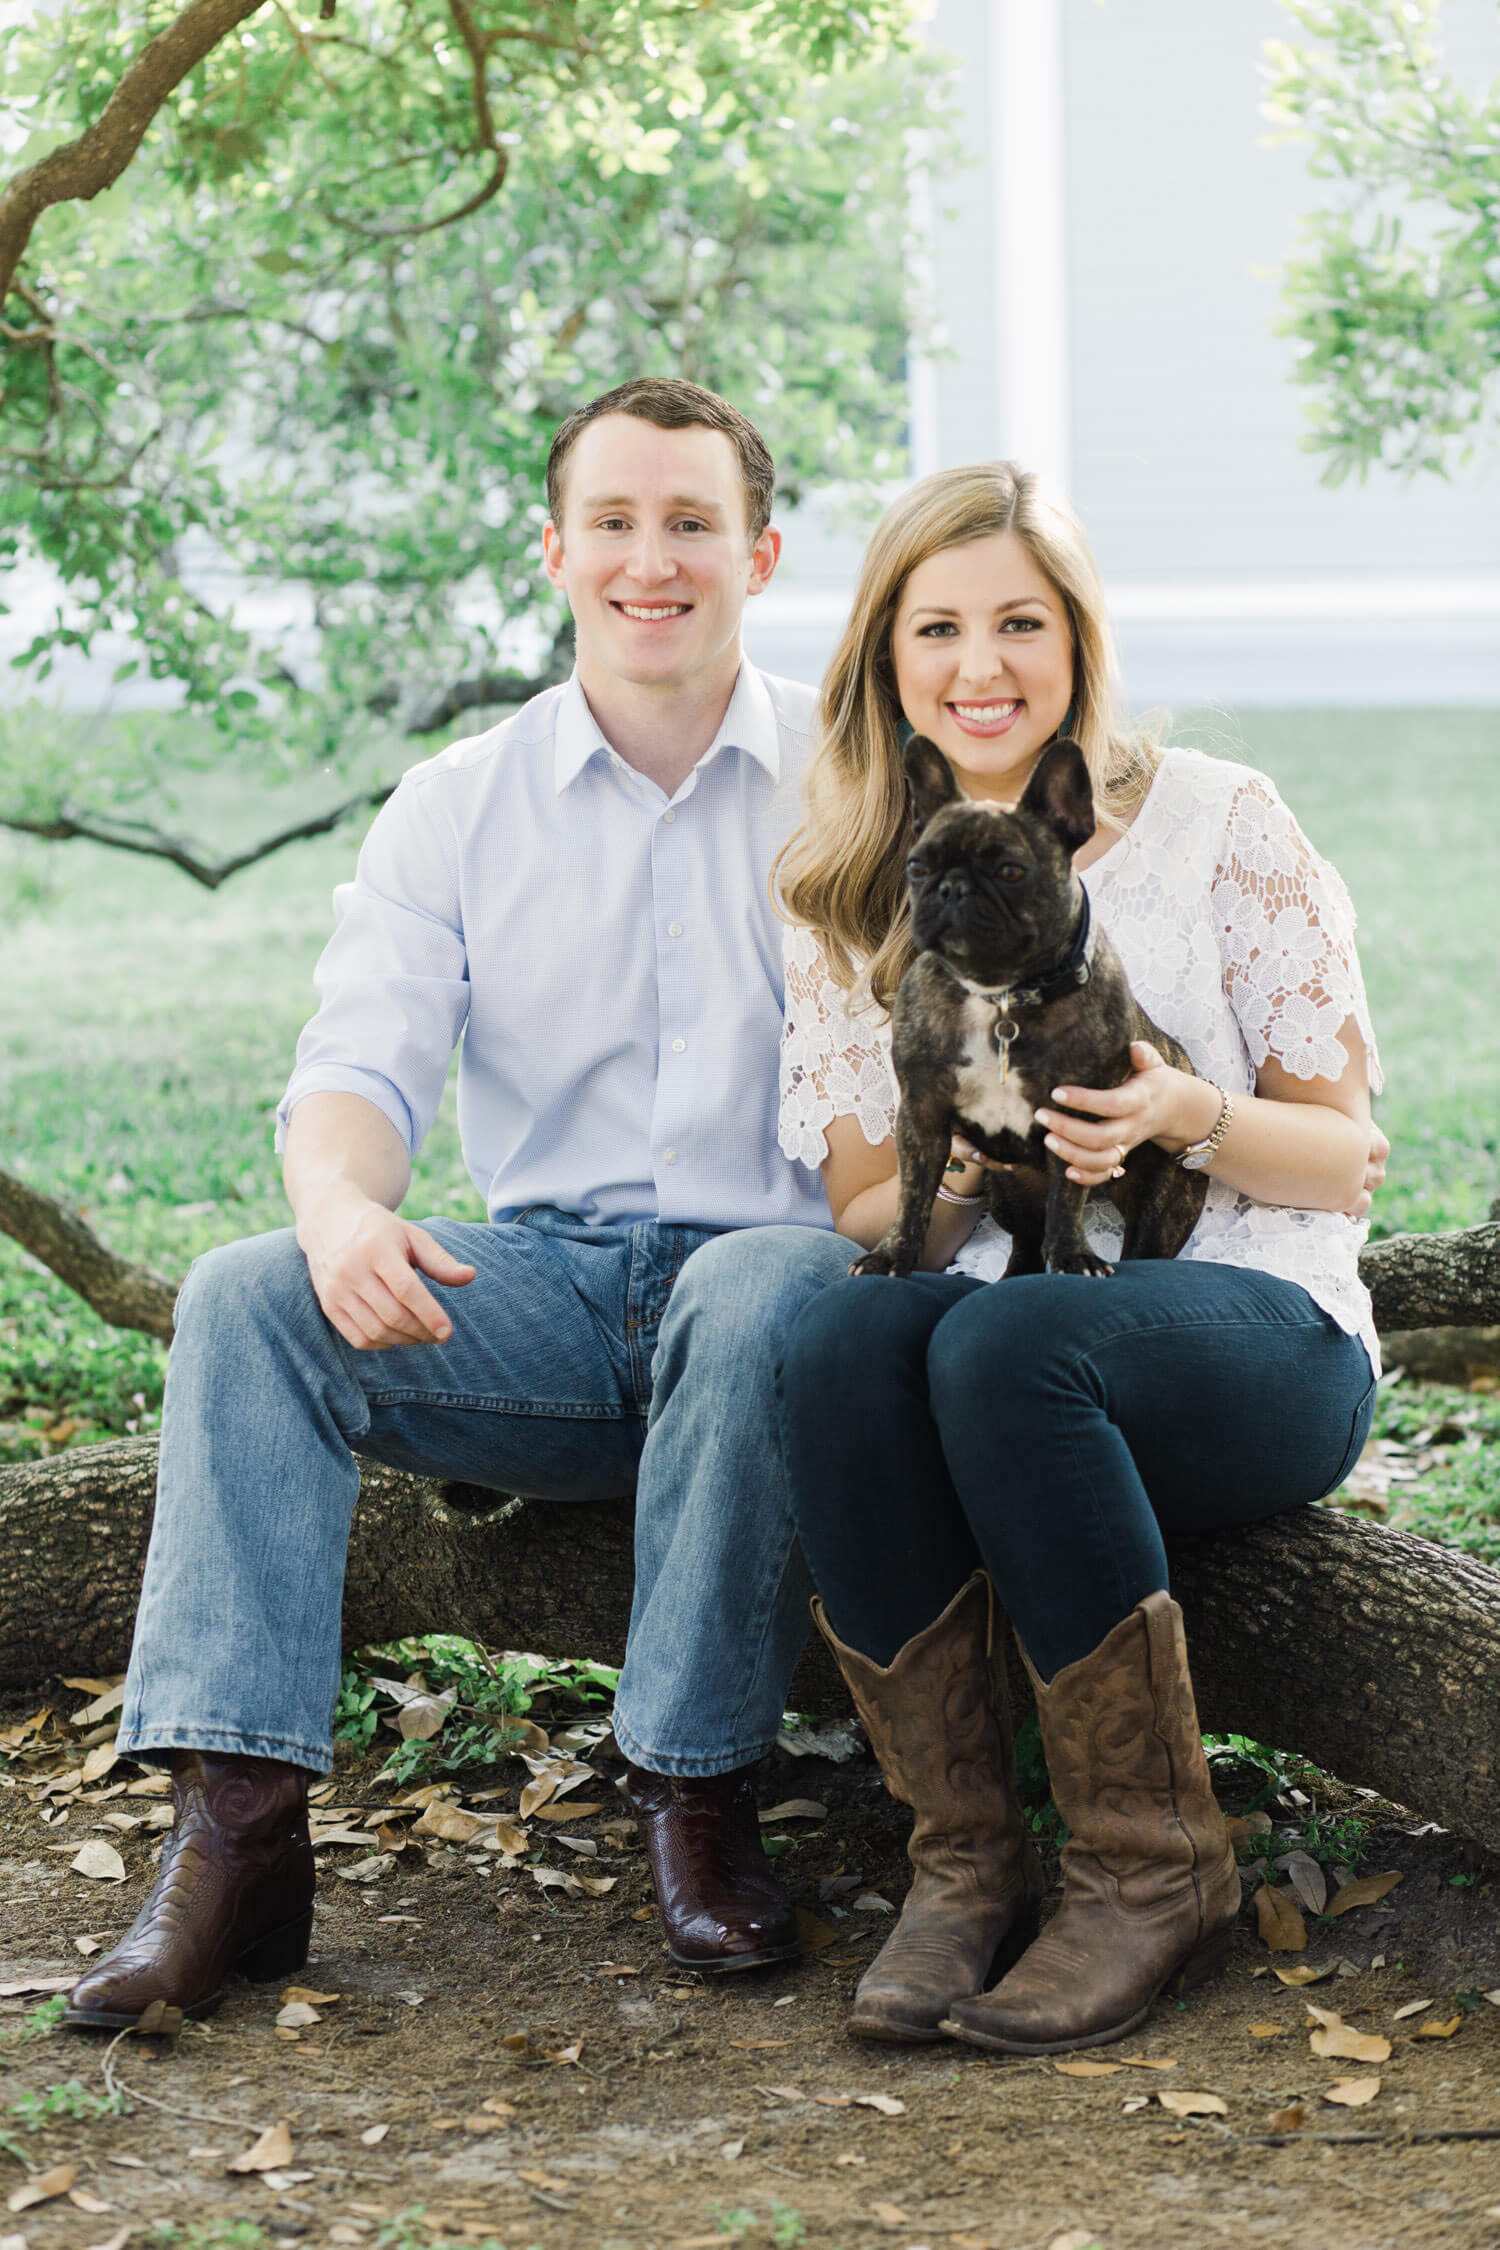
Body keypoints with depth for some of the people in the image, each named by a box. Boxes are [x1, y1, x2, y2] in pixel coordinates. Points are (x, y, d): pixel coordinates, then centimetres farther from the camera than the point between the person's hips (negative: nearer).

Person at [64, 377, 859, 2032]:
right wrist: (342, 1204, -25)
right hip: (544, 1290, 3)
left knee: (762, 1306, -38)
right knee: (243, 1298, -22)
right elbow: (362, 1064, -1)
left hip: (779, 1264, -2)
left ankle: (695, 1788, -21)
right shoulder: (458, 805, 11)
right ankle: (237, 1831, -29)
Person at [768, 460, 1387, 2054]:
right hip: (988, 1315, 3)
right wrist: (964, 1174, -13)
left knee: (1001, 1344, -36)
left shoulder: (1219, 824, 1)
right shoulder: (848, 892, 11)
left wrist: (1191, 1116, -20)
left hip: (1257, 1324, -3)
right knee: (834, 1341, -32)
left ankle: (1156, 1868, -22)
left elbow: (1347, 1159, 1)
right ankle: (963, 1862, -23)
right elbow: (860, 1212, 9)